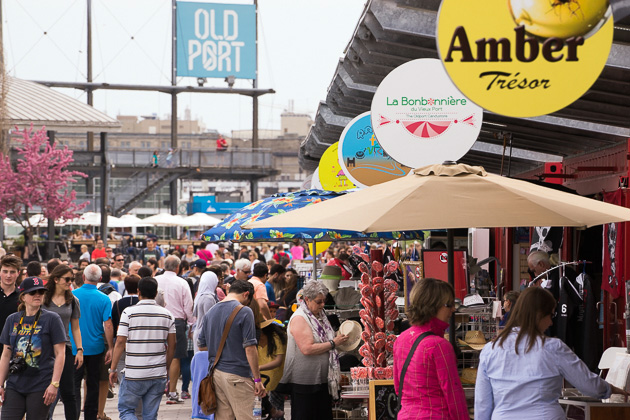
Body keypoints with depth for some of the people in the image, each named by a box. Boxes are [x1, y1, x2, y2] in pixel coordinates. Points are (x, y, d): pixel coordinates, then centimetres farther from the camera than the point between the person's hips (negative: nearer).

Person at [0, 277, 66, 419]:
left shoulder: (52, 319, -2)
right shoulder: (12, 320, 10)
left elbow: (60, 354, -4)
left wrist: (54, 384, -11)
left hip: (40, 386, -4)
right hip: (14, 385, 4)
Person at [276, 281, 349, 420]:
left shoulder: (320, 316, 12)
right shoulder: (299, 318, -14)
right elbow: (307, 349, -23)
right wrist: (333, 343, -18)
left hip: (323, 380, 8)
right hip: (304, 381, -8)